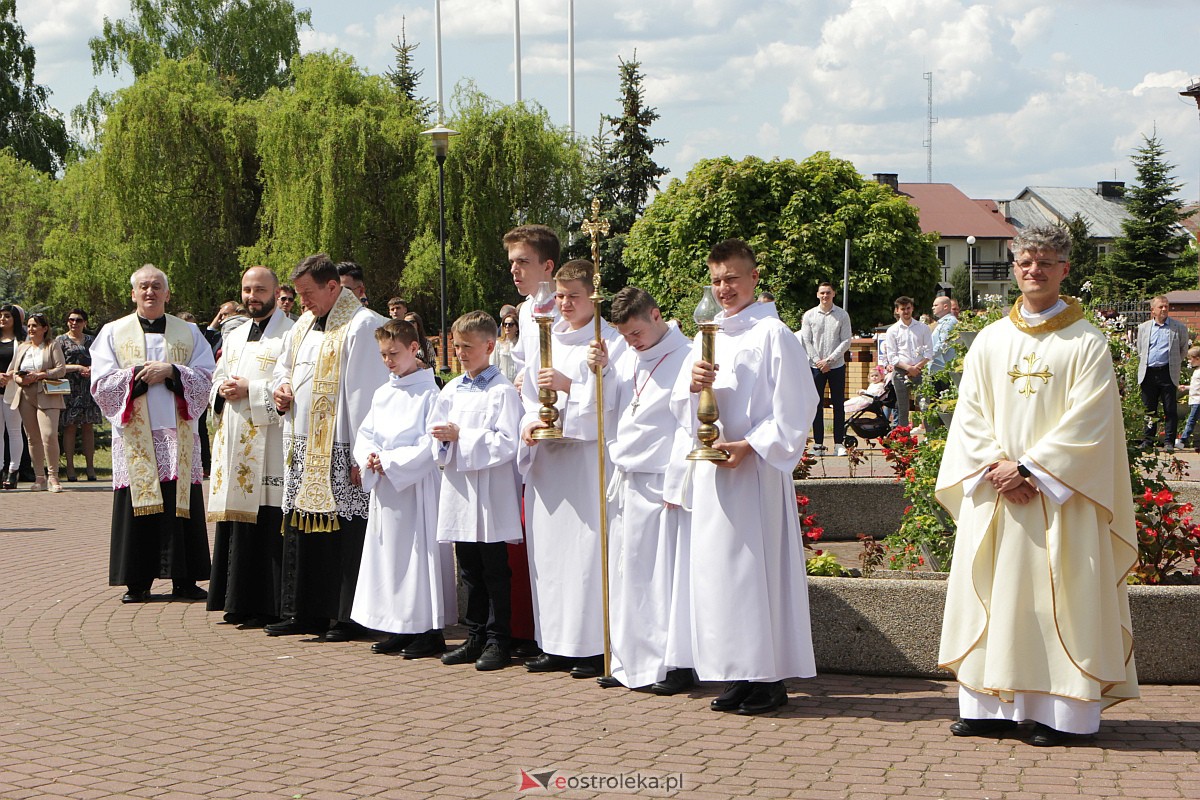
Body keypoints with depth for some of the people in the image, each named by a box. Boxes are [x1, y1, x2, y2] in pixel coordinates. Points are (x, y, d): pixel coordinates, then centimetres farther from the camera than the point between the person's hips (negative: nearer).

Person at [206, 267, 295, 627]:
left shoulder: (290, 334, -3)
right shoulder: (235, 337, 21)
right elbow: (217, 380, 25)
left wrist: (250, 391, -15)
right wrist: (223, 391, 2)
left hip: (269, 444, -7)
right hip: (234, 443, 7)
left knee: (267, 525, -8)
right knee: (237, 521, 7)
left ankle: (268, 605, -4)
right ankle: (240, 602, 14)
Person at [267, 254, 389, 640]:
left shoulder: (362, 326, -11)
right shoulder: (304, 325, 16)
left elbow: (366, 393, -16)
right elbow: (283, 366, 31)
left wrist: (362, 454, -20)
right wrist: (280, 389, 6)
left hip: (340, 452, -9)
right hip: (303, 450, 9)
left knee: (345, 532, -5)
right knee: (302, 529, 12)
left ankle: (348, 616, 2)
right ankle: (305, 612, 20)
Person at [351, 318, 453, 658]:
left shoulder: (429, 393, -8)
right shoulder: (382, 394, 14)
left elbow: (430, 444, -15)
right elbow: (364, 435, 14)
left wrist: (390, 462, -16)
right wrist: (369, 456, -7)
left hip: (417, 486, -7)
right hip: (384, 489, 7)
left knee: (420, 551, -6)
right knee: (388, 553, 9)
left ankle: (429, 631, 0)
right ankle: (399, 628, 17)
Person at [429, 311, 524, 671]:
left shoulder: (502, 391, -9)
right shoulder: (451, 390, 12)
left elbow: (506, 442, -18)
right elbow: (435, 433, 16)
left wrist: (460, 437, -18)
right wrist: (443, 438, -7)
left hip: (491, 495, -7)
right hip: (459, 490, 7)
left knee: (494, 570, 1)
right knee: (469, 571, 13)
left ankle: (498, 641, 8)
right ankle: (475, 637, 21)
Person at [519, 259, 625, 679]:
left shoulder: (611, 342, -3)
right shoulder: (549, 340, 16)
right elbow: (530, 391, 18)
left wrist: (569, 386, -18)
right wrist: (530, 422, -1)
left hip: (589, 454, -6)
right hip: (547, 456, 7)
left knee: (589, 546, -8)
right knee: (549, 547, 7)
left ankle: (595, 646, -2)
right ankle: (558, 644, 15)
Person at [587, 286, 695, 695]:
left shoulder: (686, 358, -10)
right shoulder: (628, 358, 14)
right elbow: (609, 406, 20)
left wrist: (677, 481, -16)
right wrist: (602, 369, 3)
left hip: (660, 484, -8)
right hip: (626, 483, 8)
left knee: (666, 574, -4)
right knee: (627, 573, 10)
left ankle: (676, 664, 3)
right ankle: (631, 663, 18)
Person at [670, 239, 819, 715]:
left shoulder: (773, 334, -5)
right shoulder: (706, 336, 16)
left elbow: (796, 406, -9)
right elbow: (679, 409, 14)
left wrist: (752, 445, -17)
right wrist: (692, 385, -8)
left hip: (754, 471, -7)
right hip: (710, 470, 7)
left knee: (757, 567, -6)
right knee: (715, 568, 6)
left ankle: (769, 678, 1)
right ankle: (737, 676, 13)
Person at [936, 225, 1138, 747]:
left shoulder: (1087, 344, -1)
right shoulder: (990, 341, 10)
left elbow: (1087, 422, -9)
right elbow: (969, 415, 6)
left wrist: (1029, 469, -15)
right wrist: (998, 468, -9)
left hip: (1060, 497, -3)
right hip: (994, 493, 4)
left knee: (1059, 600, -3)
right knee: (992, 596, 4)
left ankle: (1059, 712, 1)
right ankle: (990, 706, 9)